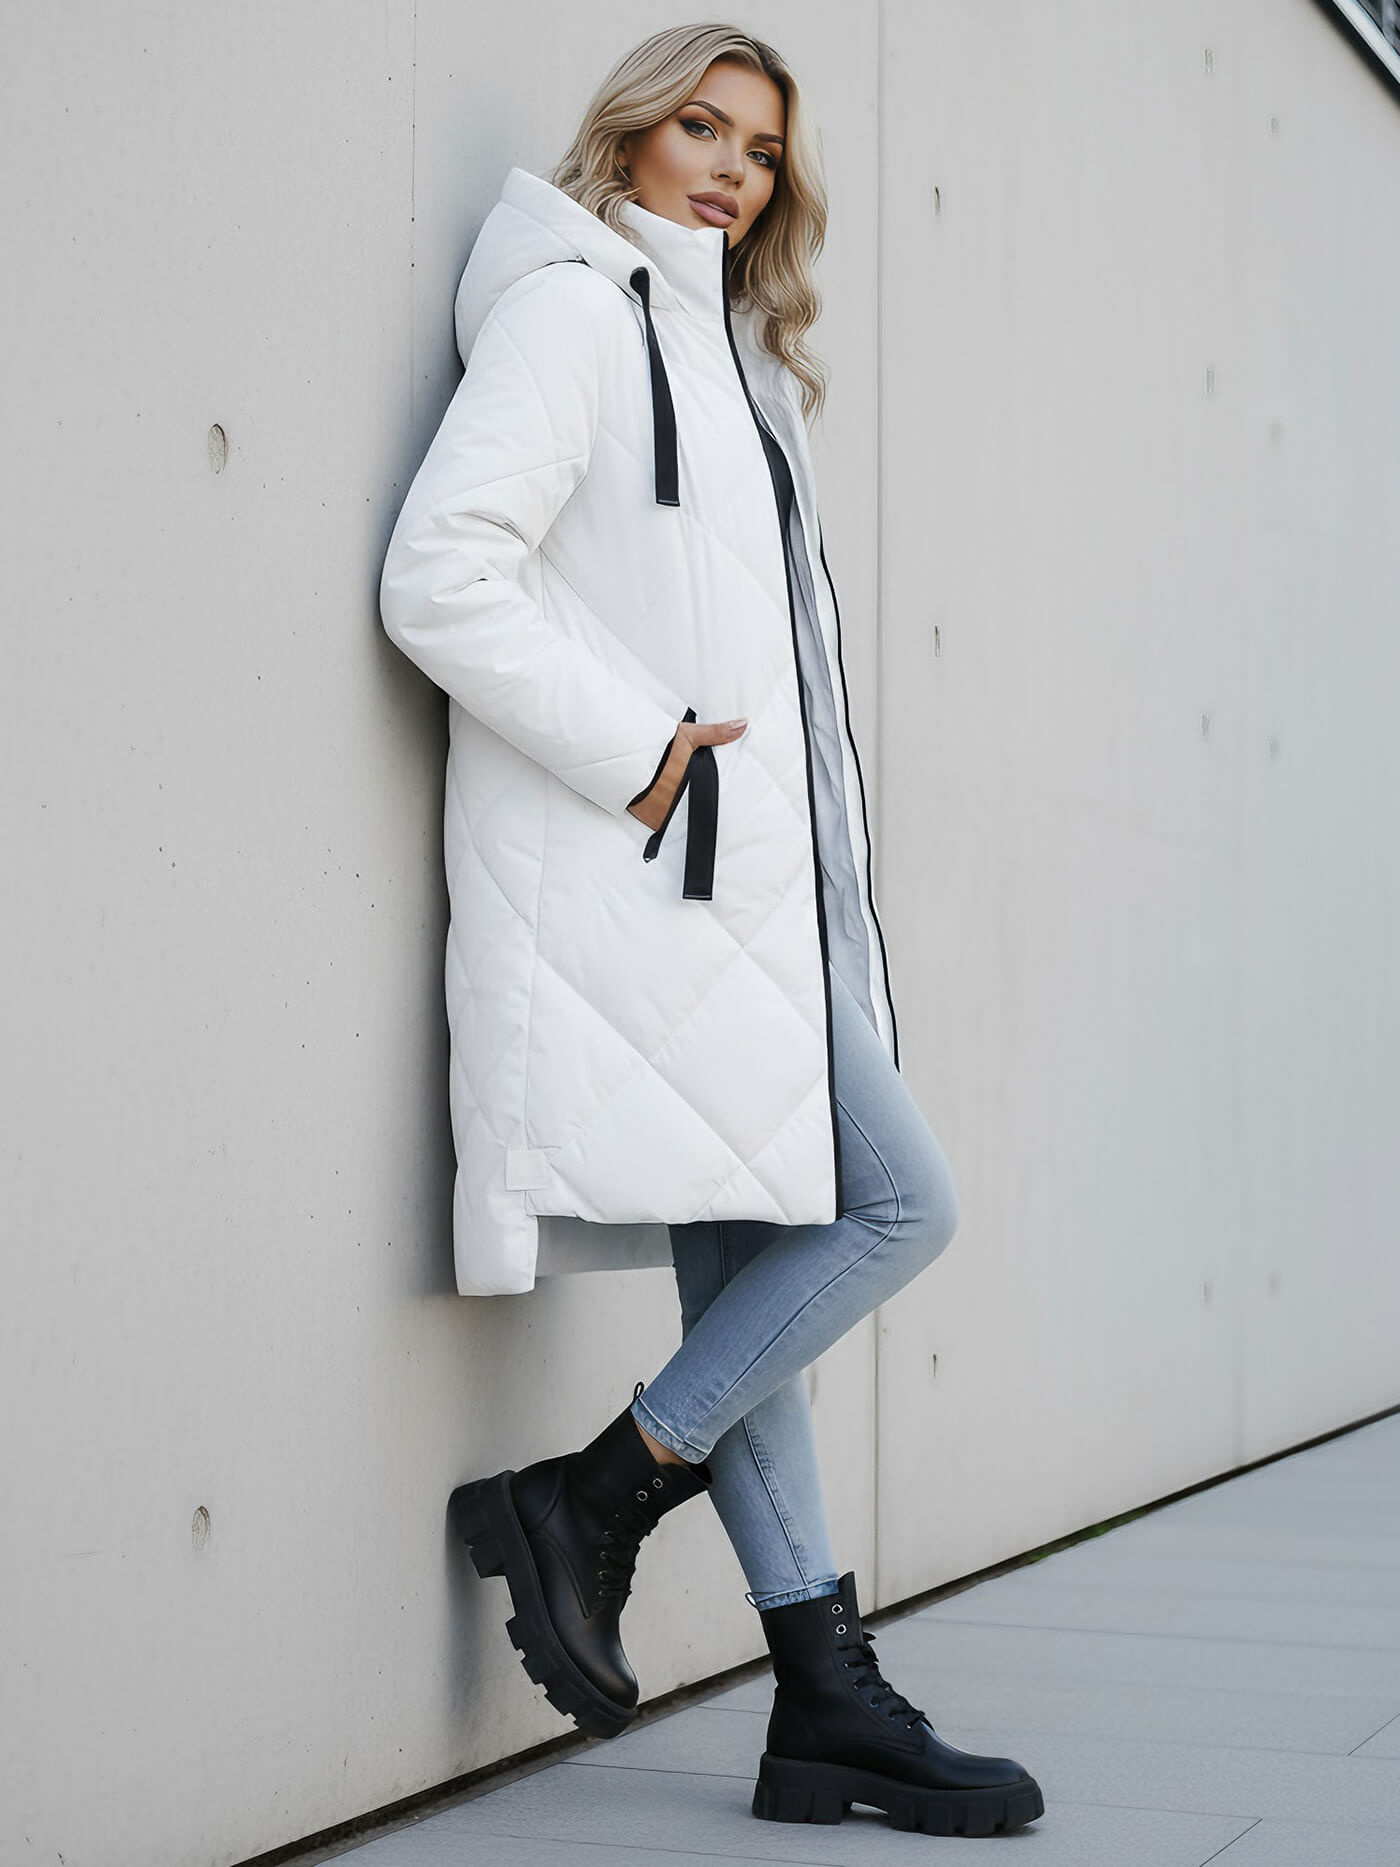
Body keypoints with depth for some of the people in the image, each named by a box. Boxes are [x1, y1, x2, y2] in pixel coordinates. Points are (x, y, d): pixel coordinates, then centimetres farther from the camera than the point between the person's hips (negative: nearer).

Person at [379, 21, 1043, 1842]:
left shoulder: (721, 352, 24)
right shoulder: (577, 311, -4)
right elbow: (443, 576, -17)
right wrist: (638, 754, -17)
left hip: (730, 878, 9)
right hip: (650, 876, -9)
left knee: (753, 1265, 7)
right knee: (902, 1200, -12)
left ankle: (827, 1700, 10)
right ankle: (587, 1498, -2)